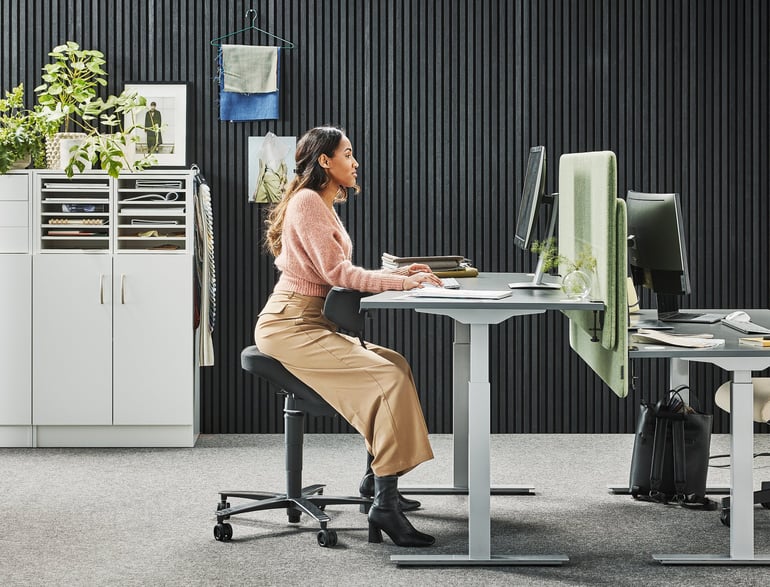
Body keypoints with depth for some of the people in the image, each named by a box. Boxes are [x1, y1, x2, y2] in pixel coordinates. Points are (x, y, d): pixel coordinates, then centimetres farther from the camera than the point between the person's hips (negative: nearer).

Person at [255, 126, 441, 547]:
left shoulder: (322, 205, 21)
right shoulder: (307, 202, -11)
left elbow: (338, 275, 17)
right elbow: (335, 272, -18)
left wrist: (397, 274, 6)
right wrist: (403, 283, -17)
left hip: (310, 323, 10)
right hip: (288, 326, -10)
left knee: (396, 364, 7)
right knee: (387, 378, -21)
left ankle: (377, 479, 10)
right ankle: (385, 505, -25)